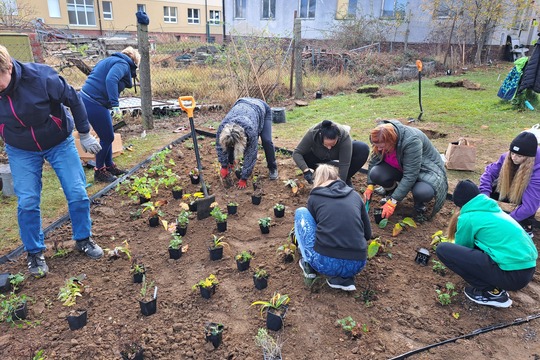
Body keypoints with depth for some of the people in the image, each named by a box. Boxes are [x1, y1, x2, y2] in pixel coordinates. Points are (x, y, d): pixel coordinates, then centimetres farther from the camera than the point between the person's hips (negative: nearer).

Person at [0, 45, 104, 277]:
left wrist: (84, 135, -5)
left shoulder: (41, 76, -28)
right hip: (21, 151, 2)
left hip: (59, 142, -1)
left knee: (78, 194, -1)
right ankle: (34, 253, 18)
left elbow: (74, 101, -14)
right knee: (27, 203, -3)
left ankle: (83, 240, 23)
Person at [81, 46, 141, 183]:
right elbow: (111, 80, -27)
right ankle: (99, 172, 15)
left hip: (87, 99, 10)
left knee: (107, 136, 18)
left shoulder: (110, 60, 21)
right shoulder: (123, 64, -9)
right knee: (107, 138, 2)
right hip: (94, 103, -10)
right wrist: (115, 105, -33)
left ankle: (109, 166, 31)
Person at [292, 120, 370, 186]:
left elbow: (344, 165, -35)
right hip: (320, 157, 1)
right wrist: (306, 170, -46)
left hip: (340, 154, -1)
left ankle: (346, 179, -7)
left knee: (364, 149, -28)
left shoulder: (344, 136, -37)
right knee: (303, 157, -29)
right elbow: (296, 153, -32)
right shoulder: (312, 133, -35)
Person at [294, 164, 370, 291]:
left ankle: (308, 264, 17)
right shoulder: (355, 195, 16)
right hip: (356, 265, 3)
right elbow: (367, 234, 22)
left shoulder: (314, 197, 10)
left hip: (325, 263, -2)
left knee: (301, 212, 18)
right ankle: (344, 279, 14)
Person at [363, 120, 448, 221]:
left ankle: (419, 205, 0)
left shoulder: (412, 141, -36)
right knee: (375, 174, -25)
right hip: (400, 167, 5)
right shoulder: (381, 139, -19)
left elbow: (410, 176, -36)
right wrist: (370, 186, -10)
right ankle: (391, 189, 9)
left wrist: (393, 201, -35)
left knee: (422, 192, -38)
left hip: (424, 168, -5)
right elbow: (374, 160, -3)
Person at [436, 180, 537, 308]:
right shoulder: (493, 209, 17)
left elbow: (462, 246, 12)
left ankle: (491, 292, -1)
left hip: (513, 274, -8)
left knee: (443, 249, -8)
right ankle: (495, 285, 15)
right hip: (528, 268, 9)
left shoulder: (468, 217, -5)